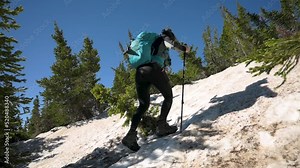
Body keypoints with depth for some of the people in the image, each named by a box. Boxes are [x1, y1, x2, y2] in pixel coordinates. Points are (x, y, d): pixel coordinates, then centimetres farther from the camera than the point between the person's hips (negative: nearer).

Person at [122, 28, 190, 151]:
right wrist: (184, 48, 16)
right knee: (168, 96, 13)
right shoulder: (164, 40, 19)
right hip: (154, 70, -6)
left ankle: (131, 135, -4)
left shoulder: (151, 43, 38)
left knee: (143, 105, 12)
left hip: (139, 72, 6)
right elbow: (173, 44, -2)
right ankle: (161, 126, -2)